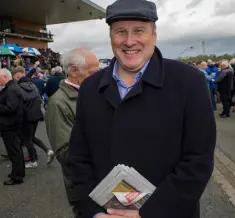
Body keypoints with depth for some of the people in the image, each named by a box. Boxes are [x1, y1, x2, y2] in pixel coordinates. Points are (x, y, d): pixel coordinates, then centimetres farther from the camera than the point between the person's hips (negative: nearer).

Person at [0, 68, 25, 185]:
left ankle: (17, 177, 11)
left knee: (14, 151, 0)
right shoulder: (11, 87, 12)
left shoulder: (12, 90, -21)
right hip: (11, 124, 10)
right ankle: (19, 172, 33)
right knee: (16, 149, 19)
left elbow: (10, 108, -28)